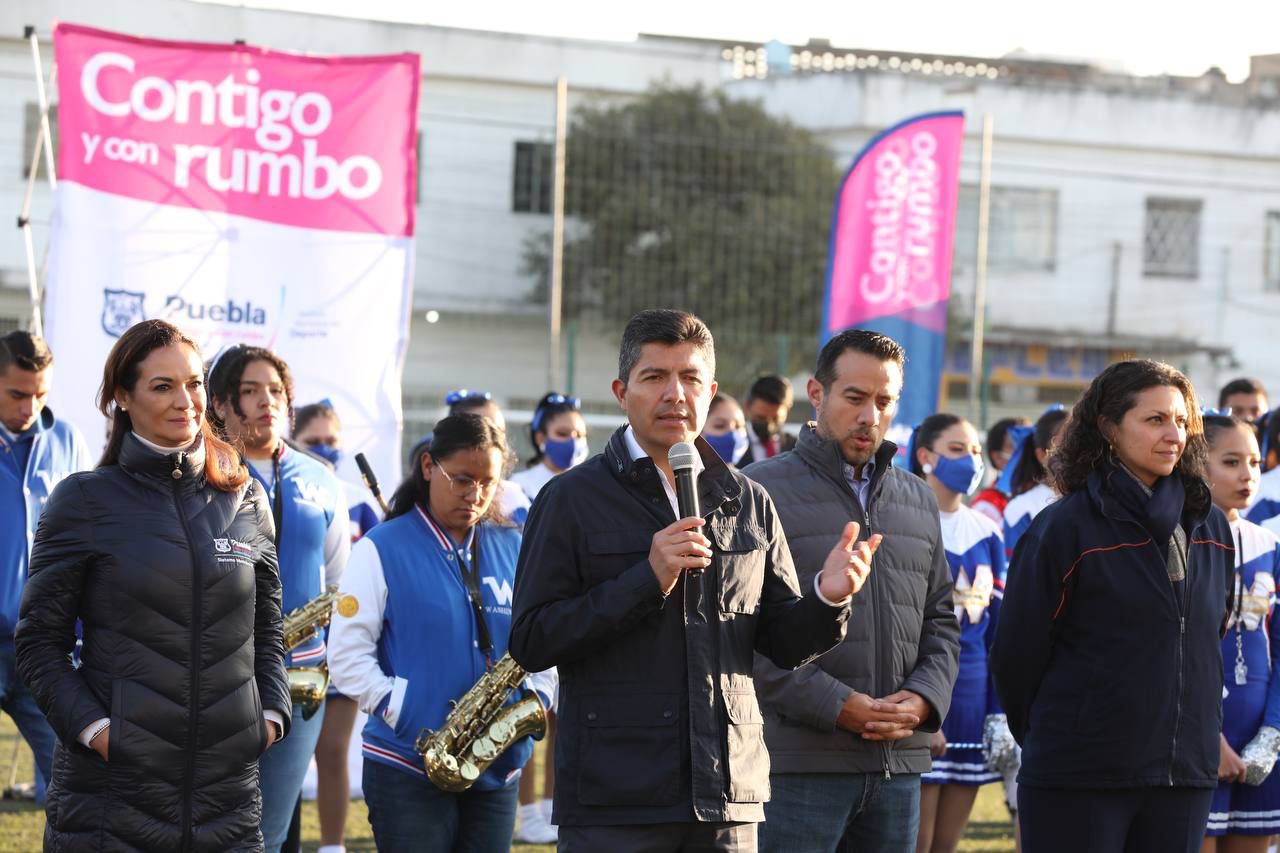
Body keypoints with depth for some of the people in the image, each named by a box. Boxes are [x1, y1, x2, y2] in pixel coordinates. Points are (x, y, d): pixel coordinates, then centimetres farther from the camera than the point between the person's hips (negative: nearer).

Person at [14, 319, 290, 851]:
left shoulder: (245, 501, 10)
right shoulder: (84, 501, 0)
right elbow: (40, 642, 0)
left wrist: (271, 712, 3)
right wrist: (91, 726, -12)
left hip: (228, 782, 3)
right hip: (113, 782, -3)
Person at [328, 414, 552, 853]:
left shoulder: (512, 549, 10)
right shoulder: (381, 550, -2)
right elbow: (347, 656, -7)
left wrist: (536, 698, -5)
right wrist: (407, 714, -17)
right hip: (408, 769, -4)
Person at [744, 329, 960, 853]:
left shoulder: (918, 501, 17)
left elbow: (941, 621, 20)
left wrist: (924, 697, -1)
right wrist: (836, 706, -16)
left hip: (899, 768, 5)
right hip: (799, 766, -5)